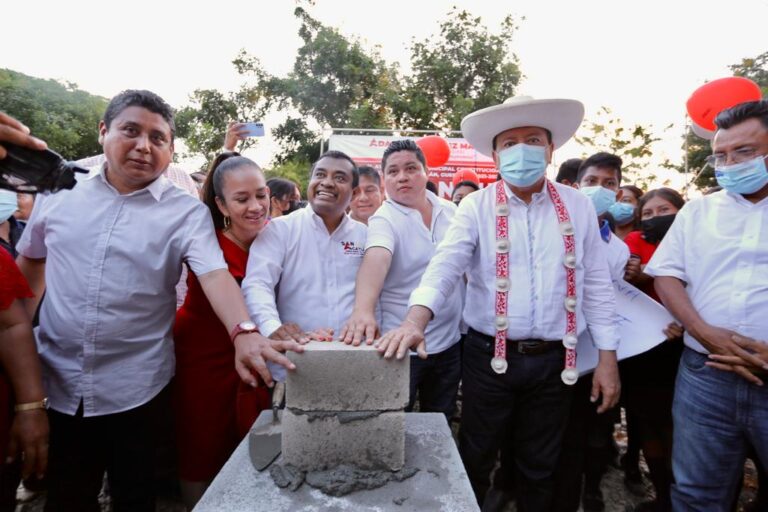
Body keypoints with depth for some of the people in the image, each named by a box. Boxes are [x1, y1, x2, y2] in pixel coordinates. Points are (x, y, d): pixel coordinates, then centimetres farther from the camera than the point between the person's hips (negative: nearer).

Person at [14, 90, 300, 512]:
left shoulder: (186, 212, -8)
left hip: (136, 388, -2)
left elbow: (215, 274, -21)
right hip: (57, 382, 3)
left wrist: (243, 333, -37)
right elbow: (29, 262, 16)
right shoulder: (60, 194, 1)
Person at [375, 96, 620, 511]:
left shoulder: (578, 207, 3)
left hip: (554, 360, 2)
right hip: (489, 356, -1)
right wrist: (416, 319, -34)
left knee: (539, 466, 20)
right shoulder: (476, 207, -4)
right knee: (476, 460, 15)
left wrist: (607, 357, 4)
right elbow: (445, 265, -17)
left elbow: (597, 284, 5)